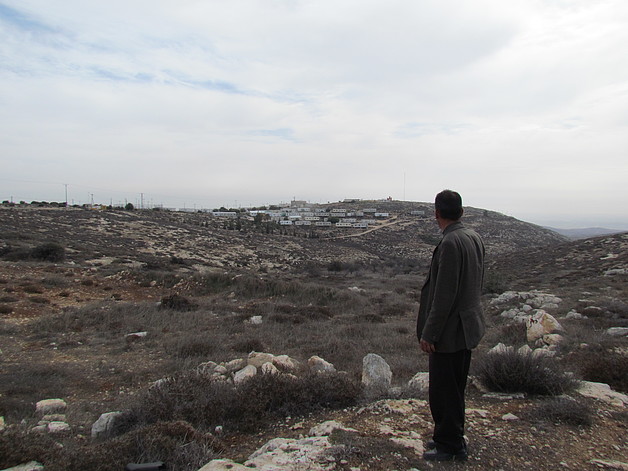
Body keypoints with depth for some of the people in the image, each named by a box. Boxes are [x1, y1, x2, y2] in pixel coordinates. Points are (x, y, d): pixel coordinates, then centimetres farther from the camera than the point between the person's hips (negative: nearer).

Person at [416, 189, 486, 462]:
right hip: (468, 325, 10)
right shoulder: (474, 237, 6)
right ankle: (451, 438, 36)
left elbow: (445, 295, -24)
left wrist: (429, 333, -18)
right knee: (454, 388, 21)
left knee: (444, 390, 6)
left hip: (450, 330, -10)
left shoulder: (450, 243, -23)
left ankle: (450, 447, 22)